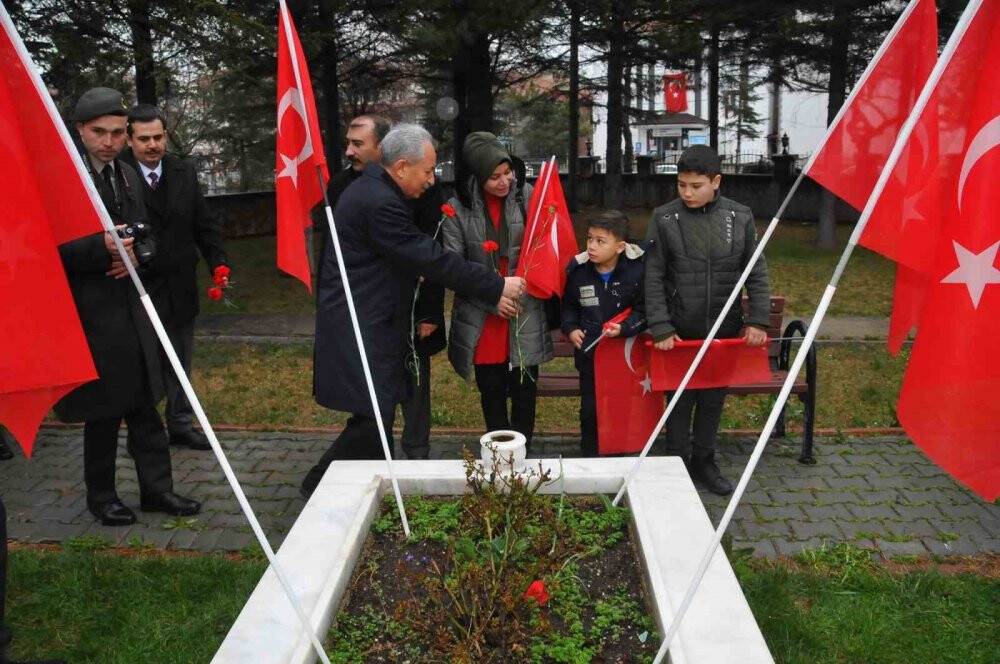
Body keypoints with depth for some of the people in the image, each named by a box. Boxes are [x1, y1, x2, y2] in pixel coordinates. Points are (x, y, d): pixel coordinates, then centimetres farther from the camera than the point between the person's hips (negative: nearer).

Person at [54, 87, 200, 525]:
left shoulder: (127, 175, 11)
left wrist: (133, 255, -2)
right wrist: (101, 247, -26)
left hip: (130, 308, 6)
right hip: (90, 313, -6)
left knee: (144, 405, 11)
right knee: (104, 411, 5)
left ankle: (156, 488, 22)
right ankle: (101, 496, 23)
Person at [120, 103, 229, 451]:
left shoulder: (184, 172, 5)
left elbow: (205, 223, 6)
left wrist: (218, 263, -4)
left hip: (180, 288, 5)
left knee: (180, 363, 17)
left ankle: (180, 425, 31)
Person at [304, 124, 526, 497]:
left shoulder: (374, 190, 12)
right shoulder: (380, 204, -21)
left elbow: (422, 252, 15)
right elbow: (431, 260, -22)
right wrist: (497, 287, -16)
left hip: (370, 322, 11)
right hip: (359, 329, -11)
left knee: (378, 417, 15)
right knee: (374, 419, -6)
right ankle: (318, 487, 10)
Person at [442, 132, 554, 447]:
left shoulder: (528, 196, -3)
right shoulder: (458, 208, -5)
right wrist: (492, 298, -13)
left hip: (526, 315, 0)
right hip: (482, 320, 0)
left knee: (523, 391, 8)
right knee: (491, 392, 13)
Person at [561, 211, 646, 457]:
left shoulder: (636, 270, -13)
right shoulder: (578, 269, -5)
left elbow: (644, 309, -7)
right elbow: (568, 305, 11)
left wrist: (624, 328, -22)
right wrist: (570, 328, -4)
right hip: (589, 351, 2)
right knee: (590, 408, 10)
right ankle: (589, 456, 26)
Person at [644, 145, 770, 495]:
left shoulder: (740, 217, -1)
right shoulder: (664, 218, -6)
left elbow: (757, 274, 4)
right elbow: (654, 278, -6)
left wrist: (757, 320, -3)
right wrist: (660, 327, -11)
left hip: (725, 330, 2)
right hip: (680, 331, -2)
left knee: (714, 398, 14)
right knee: (679, 400, 7)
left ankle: (704, 463, 31)